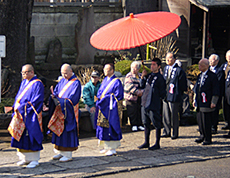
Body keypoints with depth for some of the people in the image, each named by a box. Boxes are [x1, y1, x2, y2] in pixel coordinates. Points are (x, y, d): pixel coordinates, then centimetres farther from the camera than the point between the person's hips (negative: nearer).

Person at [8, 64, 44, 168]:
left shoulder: (37, 84, -9)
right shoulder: (23, 83, 15)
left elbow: (37, 100, -15)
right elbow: (18, 97, 19)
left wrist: (22, 107, -16)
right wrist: (16, 107, 0)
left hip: (31, 115, -8)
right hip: (21, 113, 8)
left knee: (31, 136, -5)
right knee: (21, 135, 8)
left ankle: (34, 160, 1)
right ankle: (25, 158, 16)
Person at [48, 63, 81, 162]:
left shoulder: (76, 83, -9)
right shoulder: (62, 81, 13)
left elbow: (72, 99, -16)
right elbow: (56, 92, 8)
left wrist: (61, 101, -25)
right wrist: (54, 96, -15)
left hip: (69, 112, -7)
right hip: (59, 110, 7)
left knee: (67, 131, -5)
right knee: (58, 130, 8)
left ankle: (68, 155, 1)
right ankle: (60, 152, 18)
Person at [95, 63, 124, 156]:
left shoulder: (116, 82, -10)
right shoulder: (105, 80, 14)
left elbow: (118, 96, -14)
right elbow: (99, 92, 18)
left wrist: (105, 97, -14)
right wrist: (100, 97, -4)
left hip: (111, 108, -8)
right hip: (103, 107, 8)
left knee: (111, 126, -6)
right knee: (103, 126, 9)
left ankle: (112, 148, 0)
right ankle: (106, 146, 19)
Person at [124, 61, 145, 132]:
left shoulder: (140, 76, 13)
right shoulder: (129, 76, -2)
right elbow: (129, 86, -12)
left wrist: (142, 91, -11)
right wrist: (137, 92, -18)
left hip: (140, 97, 4)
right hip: (131, 97, -4)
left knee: (140, 111, 4)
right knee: (132, 112, -4)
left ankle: (139, 125, 14)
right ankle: (134, 125, 4)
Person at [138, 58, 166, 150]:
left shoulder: (160, 78, -10)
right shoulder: (149, 75, 11)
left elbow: (162, 94, -9)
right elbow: (143, 85, 22)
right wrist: (143, 77, 10)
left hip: (154, 105, -8)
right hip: (145, 104, 8)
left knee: (157, 125, 2)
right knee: (146, 124, 14)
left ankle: (157, 144, 10)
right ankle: (146, 142, 25)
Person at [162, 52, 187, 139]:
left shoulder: (179, 70, -10)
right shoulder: (165, 69, 12)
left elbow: (183, 85, -8)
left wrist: (179, 94, -6)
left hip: (174, 96, -7)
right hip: (165, 96, 7)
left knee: (174, 116, 1)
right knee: (165, 115, 11)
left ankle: (175, 134, 10)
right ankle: (167, 132, 21)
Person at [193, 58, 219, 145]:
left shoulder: (212, 76, -8)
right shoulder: (200, 75, 15)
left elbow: (216, 91, -9)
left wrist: (213, 102, -13)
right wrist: (195, 100, 19)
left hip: (207, 103, -7)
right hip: (199, 103, 7)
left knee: (206, 121, -5)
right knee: (199, 120, 11)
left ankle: (208, 139, 5)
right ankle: (202, 136, 26)